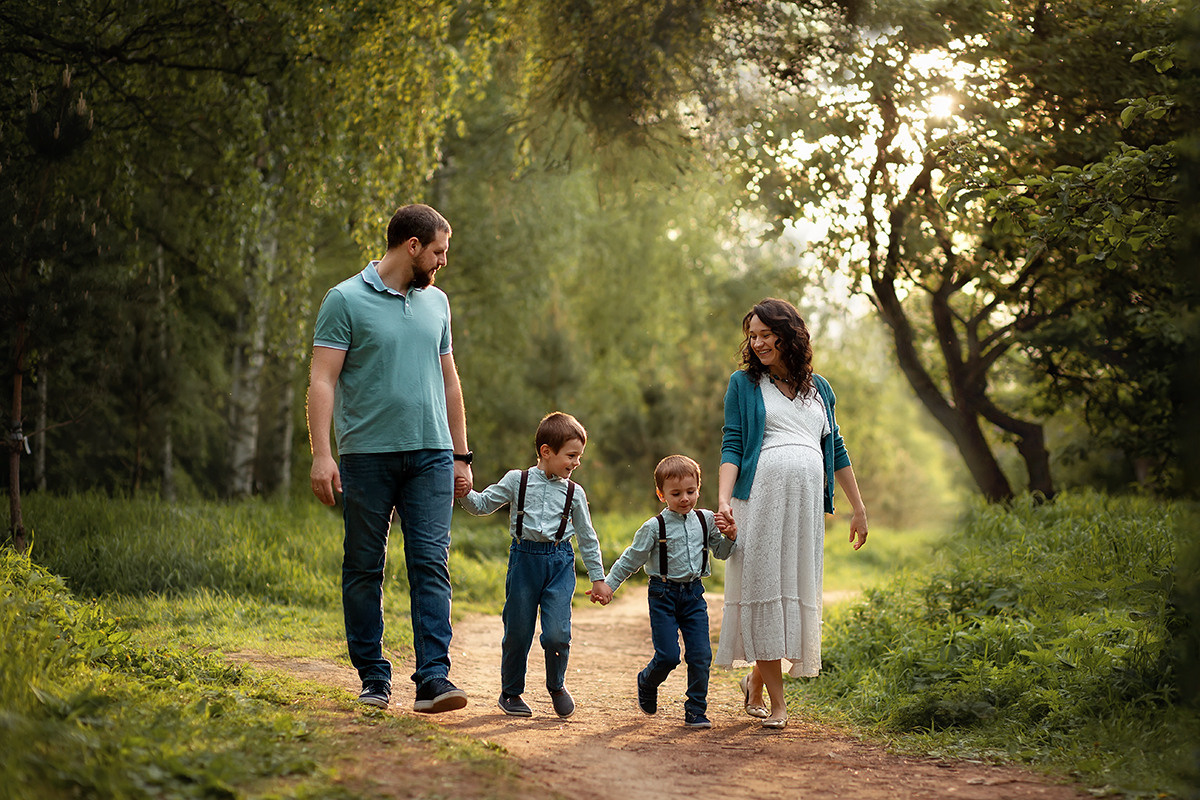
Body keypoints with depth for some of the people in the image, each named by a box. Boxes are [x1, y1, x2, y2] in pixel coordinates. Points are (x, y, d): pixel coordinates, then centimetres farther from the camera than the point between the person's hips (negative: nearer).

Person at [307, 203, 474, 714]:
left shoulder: (436, 302, 15)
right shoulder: (346, 300, -2)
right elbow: (322, 381, -7)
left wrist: (461, 455, 18)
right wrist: (321, 454, -16)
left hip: (430, 454, 4)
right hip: (367, 455, -4)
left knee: (431, 565, -6)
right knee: (364, 569, 4)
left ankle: (433, 677, -9)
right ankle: (372, 677, 14)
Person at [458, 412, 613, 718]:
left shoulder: (574, 492, 6)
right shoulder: (517, 481, 2)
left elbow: (587, 538, 12)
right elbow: (482, 505, 7)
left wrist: (598, 578, 12)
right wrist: (465, 493, -14)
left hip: (559, 562, 0)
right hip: (524, 558, 0)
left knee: (557, 633, -11)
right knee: (517, 632, 4)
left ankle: (556, 685, 16)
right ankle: (511, 692, 24)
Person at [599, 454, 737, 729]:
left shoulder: (706, 520, 4)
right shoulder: (654, 527, -7)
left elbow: (721, 552, 16)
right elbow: (631, 560, 0)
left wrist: (730, 537, -4)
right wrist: (607, 585, -1)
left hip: (694, 594, 3)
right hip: (664, 594, -3)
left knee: (701, 654, -4)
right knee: (668, 656, -7)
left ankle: (696, 711, 7)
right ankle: (646, 683, 25)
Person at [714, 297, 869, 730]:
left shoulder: (818, 387, 18)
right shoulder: (744, 384, 8)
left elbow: (836, 449, 22)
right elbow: (731, 447, 1)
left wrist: (858, 508, 21)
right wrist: (723, 500, -13)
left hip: (806, 501, 3)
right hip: (761, 495, -3)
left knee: (797, 588, 1)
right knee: (763, 585, -7)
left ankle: (757, 677, 19)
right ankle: (777, 700, -2)